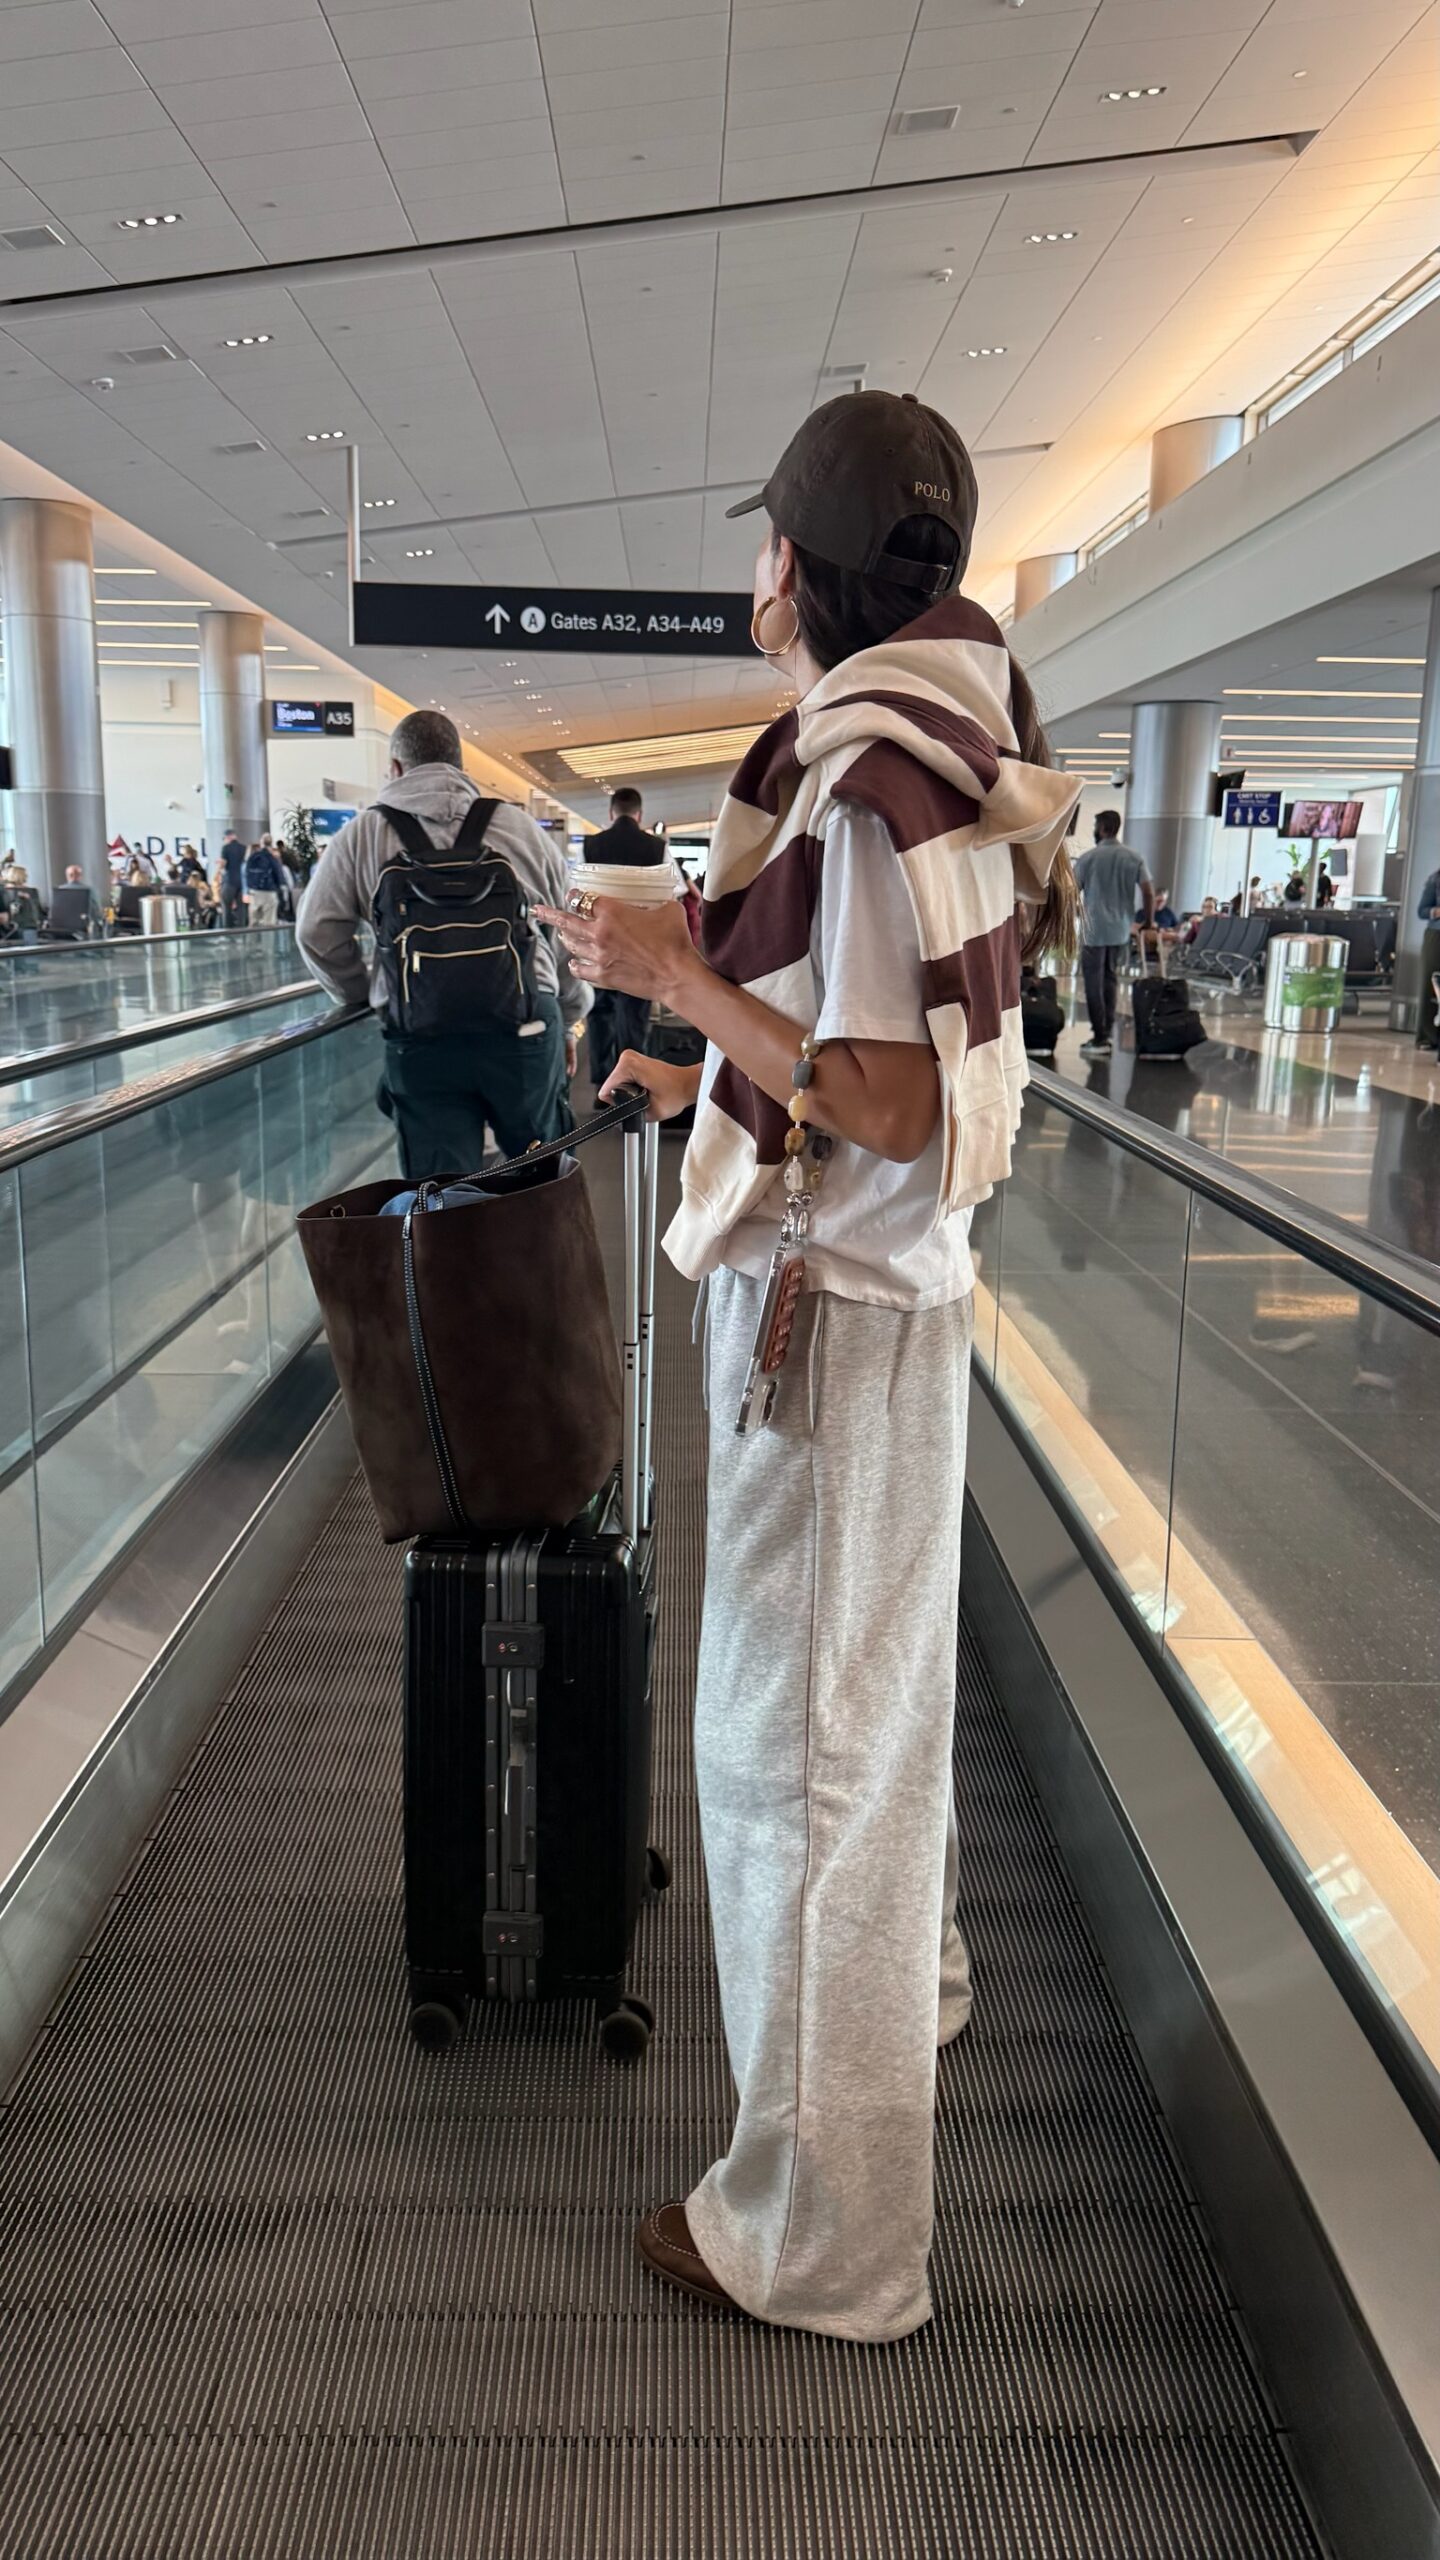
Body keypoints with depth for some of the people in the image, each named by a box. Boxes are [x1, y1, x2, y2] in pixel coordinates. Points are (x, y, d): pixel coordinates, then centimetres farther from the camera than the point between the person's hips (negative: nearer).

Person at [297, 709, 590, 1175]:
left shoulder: (361, 835, 9)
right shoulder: (520, 827, 14)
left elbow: (318, 933, 8)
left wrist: (360, 996, 26)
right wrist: (570, 1021, 29)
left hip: (419, 1035, -1)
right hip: (524, 1025, 1)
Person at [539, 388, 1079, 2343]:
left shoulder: (874, 778, -20)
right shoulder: (926, 749, 11)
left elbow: (894, 1108, -24)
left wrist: (678, 975, -17)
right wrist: (712, 1068, 19)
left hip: (834, 1301, -10)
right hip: (879, 1282, 10)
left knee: (801, 1738, 0)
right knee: (877, 1683, 27)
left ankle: (822, 2233, 18)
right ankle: (912, 1975, 52)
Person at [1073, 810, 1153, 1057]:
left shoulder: (1089, 857, -7)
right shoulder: (1133, 857, 3)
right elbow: (1148, 893, -1)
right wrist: (1148, 922, 12)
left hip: (1093, 929, -4)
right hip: (1121, 930, 4)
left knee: (1094, 984, 0)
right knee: (1109, 978, 20)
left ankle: (1100, 1039, -3)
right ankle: (1108, 1028, 23)